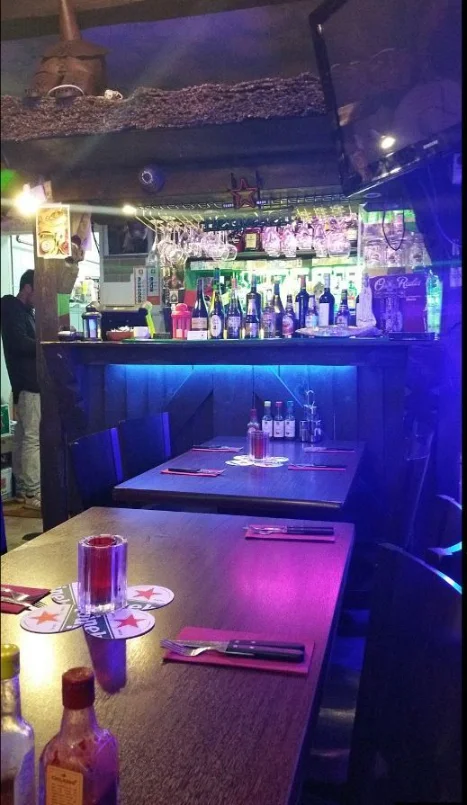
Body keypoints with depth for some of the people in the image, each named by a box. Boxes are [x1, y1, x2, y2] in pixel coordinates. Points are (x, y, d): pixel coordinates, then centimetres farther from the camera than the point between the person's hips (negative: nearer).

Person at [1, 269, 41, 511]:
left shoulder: (24, 311, 21)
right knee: (34, 438, -10)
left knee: (23, 436, 11)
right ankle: (32, 493, -7)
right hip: (29, 383, -10)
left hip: (30, 382, 10)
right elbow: (20, 342, -20)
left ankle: (23, 489, 16)